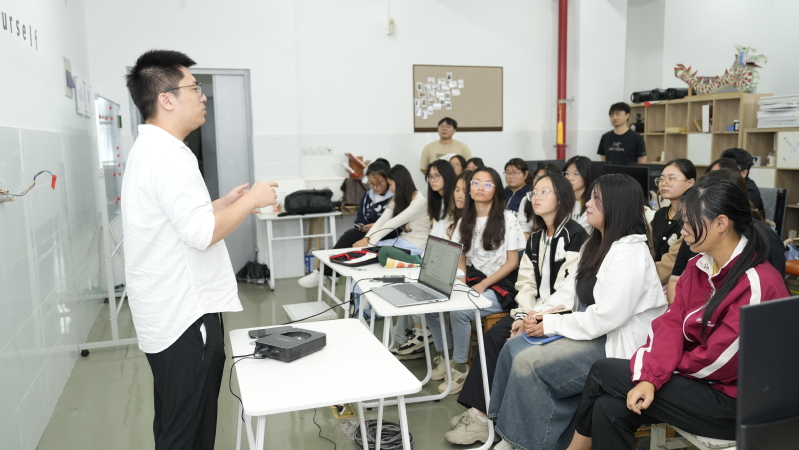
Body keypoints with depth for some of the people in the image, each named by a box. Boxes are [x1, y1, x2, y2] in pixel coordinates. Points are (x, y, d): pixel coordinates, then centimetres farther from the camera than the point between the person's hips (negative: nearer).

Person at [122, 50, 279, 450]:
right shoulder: (168, 156, -20)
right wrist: (251, 200, -14)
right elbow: (201, 233, -27)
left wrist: (226, 203, 14)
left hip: (168, 313, 10)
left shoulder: (148, 149, 14)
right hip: (185, 316, -10)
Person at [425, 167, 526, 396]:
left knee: (459, 311, -30)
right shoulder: (465, 220, 11)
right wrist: (461, 279, -7)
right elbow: (459, 257, 15)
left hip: (500, 284, -6)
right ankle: (444, 355, 4)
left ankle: (459, 368, -10)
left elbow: (512, 262, -7)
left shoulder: (506, 218, -6)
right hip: (474, 278, 6)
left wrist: (483, 285, -16)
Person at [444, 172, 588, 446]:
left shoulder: (575, 236, -12)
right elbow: (526, 283, 9)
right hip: (535, 311, 7)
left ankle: (484, 416, -10)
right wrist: (524, 314, -9)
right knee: (493, 337, -13)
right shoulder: (535, 239, 13)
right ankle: (478, 409, -12)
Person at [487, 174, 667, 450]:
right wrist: (542, 313, -5)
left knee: (528, 363, -20)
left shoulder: (630, 254, -21)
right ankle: (508, 428, 6)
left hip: (614, 344, -10)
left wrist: (550, 326, -19)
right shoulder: (596, 243, 11)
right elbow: (570, 289, 13)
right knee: (514, 348, -2)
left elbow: (605, 317, -27)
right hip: (586, 331, 10)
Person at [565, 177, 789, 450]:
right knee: (609, 408, -13)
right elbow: (671, 324, -4)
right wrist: (650, 377, -18)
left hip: (732, 401, -7)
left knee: (603, 372, -11)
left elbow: (717, 361, -21)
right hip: (696, 379, 7)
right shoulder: (698, 267, 4)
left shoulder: (758, 284, -22)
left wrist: (670, 363, -4)